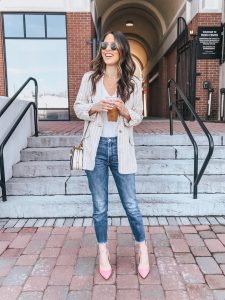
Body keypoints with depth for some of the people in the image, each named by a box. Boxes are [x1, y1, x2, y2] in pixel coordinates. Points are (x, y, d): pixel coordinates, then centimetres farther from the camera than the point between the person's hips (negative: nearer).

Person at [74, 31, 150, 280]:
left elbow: (138, 117, 6)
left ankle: (142, 249, 32)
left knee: (131, 205, 7)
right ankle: (103, 253, 32)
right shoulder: (90, 78, 1)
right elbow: (77, 107, 7)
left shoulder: (133, 83, 1)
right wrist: (94, 107, -13)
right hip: (96, 147, 1)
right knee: (99, 206, 11)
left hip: (121, 148, 0)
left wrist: (125, 112, -15)